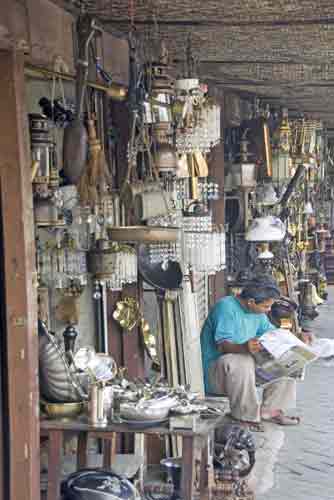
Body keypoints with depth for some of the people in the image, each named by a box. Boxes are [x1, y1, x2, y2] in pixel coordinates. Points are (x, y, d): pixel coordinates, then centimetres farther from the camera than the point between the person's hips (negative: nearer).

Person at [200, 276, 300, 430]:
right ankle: (245, 416, -25)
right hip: (217, 367, -8)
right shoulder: (226, 307, -20)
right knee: (241, 362, -40)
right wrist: (244, 347, -48)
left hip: (247, 362, 9)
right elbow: (222, 345, -27)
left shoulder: (257, 312, 7)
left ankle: (270, 409, -3)